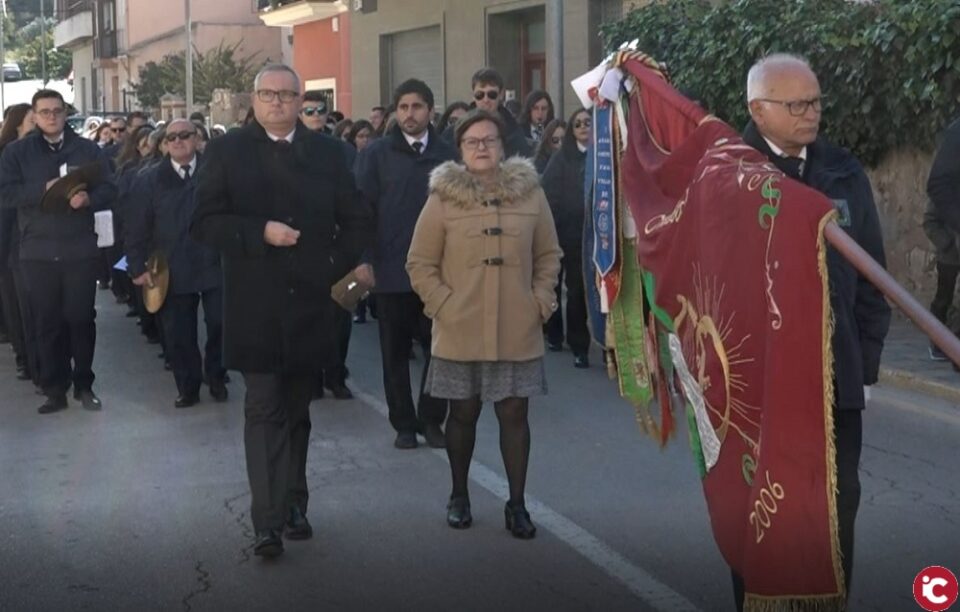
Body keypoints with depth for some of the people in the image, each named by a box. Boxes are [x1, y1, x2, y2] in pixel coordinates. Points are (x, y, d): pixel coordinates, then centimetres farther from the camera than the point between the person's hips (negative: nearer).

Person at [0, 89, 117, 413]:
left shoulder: (89, 150, 6)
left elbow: (109, 190, 0)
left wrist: (89, 198, -20)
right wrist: (44, 189, -18)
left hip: (81, 249, 0)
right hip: (38, 251, 0)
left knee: (81, 318, 4)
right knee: (47, 322, 4)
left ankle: (84, 385, 15)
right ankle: (54, 389, 11)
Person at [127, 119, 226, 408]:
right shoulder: (149, 180, 6)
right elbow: (137, 229, 5)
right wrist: (138, 267, -1)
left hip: (216, 265, -1)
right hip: (171, 272, 1)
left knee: (221, 326, 3)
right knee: (178, 334, 5)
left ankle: (215, 377, 25)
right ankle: (187, 388, 18)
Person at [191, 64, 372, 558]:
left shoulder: (326, 153, 8)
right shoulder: (225, 152, 1)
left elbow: (358, 222, 11)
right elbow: (204, 222, -7)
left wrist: (334, 267, -1)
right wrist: (260, 232, -19)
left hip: (309, 301, 3)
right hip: (254, 306, -3)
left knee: (297, 411, 13)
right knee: (264, 411, -7)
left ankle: (292, 507, 25)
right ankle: (268, 521, -7)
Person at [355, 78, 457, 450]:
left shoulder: (447, 155, 2)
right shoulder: (376, 154, 0)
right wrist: (364, 259, -10)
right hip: (390, 269, 0)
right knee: (395, 352, 8)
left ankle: (432, 420, 17)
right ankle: (404, 423, 18)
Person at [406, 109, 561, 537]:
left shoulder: (530, 193, 2)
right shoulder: (443, 198, -2)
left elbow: (549, 255, 11)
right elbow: (420, 264, 1)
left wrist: (540, 300, 0)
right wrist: (444, 304, -8)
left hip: (517, 330, 1)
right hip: (460, 331, -1)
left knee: (514, 413, 3)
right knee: (463, 412, 10)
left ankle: (517, 503, 14)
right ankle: (459, 496, 27)